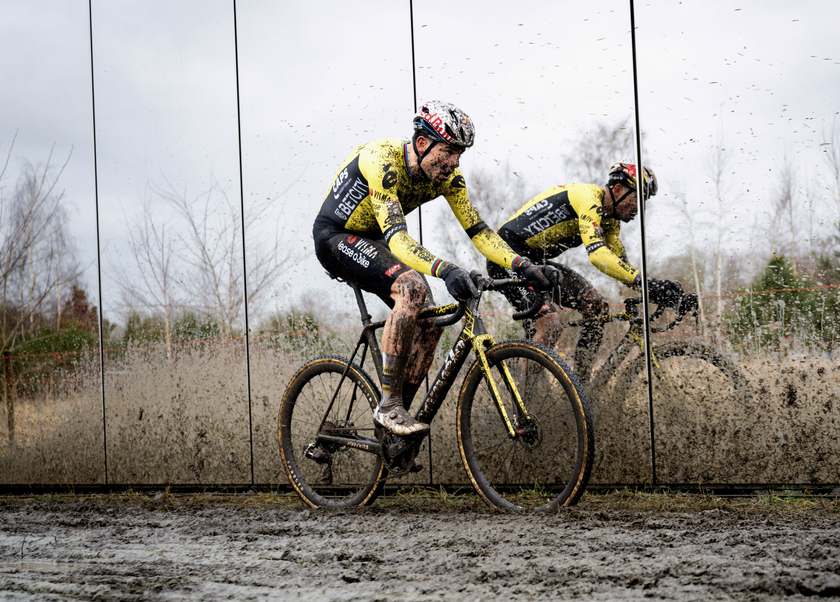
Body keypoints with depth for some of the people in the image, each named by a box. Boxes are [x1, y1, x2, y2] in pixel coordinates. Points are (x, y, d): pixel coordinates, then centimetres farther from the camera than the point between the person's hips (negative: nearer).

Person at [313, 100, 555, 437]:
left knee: (429, 323, -7)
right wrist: (444, 270, -56)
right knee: (412, 286, -31)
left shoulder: (447, 177, -11)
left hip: (372, 242, 8)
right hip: (335, 237, -8)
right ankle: (388, 405, -25)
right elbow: (397, 238, -42)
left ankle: (397, 417, 5)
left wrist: (522, 265, -25)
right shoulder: (382, 160, -33)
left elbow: (478, 230, -9)